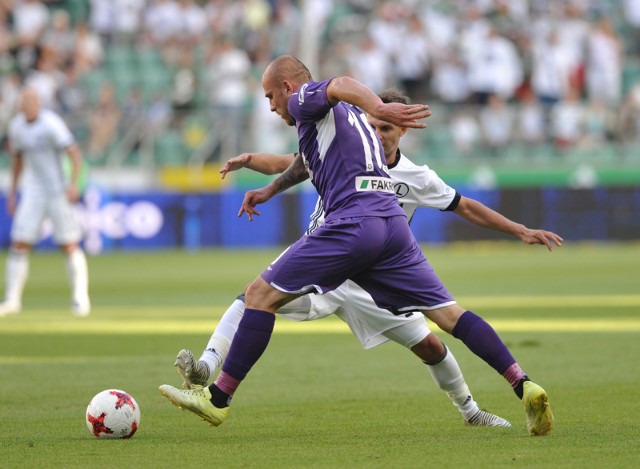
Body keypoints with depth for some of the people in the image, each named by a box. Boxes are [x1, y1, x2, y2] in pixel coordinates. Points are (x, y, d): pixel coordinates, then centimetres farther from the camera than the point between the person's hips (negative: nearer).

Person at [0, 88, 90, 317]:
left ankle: (80, 298, 9)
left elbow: (75, 153, -19)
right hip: (33, 191, 5)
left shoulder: (51, 124, -15)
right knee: (19, 244, -2)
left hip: (58, 190, -5)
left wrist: (74, 184, -29)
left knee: (69, 245, -2)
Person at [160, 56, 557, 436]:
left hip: (352, 224, -8)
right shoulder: (347, 115, 32)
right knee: (448, 313, 4)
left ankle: (217, 399, -2)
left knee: (260, 295, -1)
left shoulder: (305, 100, 6)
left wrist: (377, 108, -38)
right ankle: (524, 386, -10)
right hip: (393, 220, 8)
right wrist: (270, 190, 61)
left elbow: (340, 85, -19)